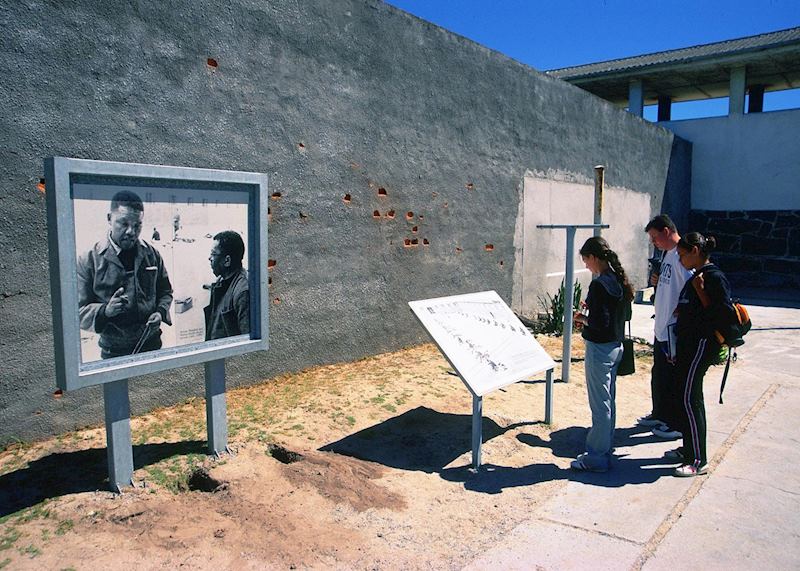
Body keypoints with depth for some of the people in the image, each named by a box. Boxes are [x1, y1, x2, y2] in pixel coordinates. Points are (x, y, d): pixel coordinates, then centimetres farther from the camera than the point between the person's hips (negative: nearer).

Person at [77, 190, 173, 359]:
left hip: (152, 344, 3)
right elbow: (78, 311, -8)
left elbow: (165, 291, 13)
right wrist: (105, 310, -27)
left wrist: (161, 312, -6)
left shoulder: (151, 254, 1)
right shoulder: (89, 260, -9)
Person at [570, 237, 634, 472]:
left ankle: (597, 458, 12)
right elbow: (626, 314, 15)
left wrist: (583, 319, -6)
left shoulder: (599, 285, -21)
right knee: (608, 402, 18)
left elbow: (600, 322, -25)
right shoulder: (620, 280, 7)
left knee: (600, 406, 1)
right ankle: (605, 449, 31)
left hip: (599, 349, -9)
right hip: (616, 346, 9)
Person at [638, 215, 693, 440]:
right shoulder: (668, 254, 12)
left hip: (675, 330, -10)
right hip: (662, 327, 10)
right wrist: (657, 282, 3)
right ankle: (660, 415, 36)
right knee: (658, 375, 20)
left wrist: (682, 312, -21)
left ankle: (677, 424, 17)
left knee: (673, 379, 3)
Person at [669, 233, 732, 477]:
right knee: (687, 395, 16)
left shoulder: (714, 277, -15)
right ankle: (688, 448, 28)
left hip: (702, 344, -10)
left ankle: (698, 460, 2)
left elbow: (722, 313, -22)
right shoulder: (696, 276, 13)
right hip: (688, 342, 10)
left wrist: (700, 290, -21)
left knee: (690, 398, -6)